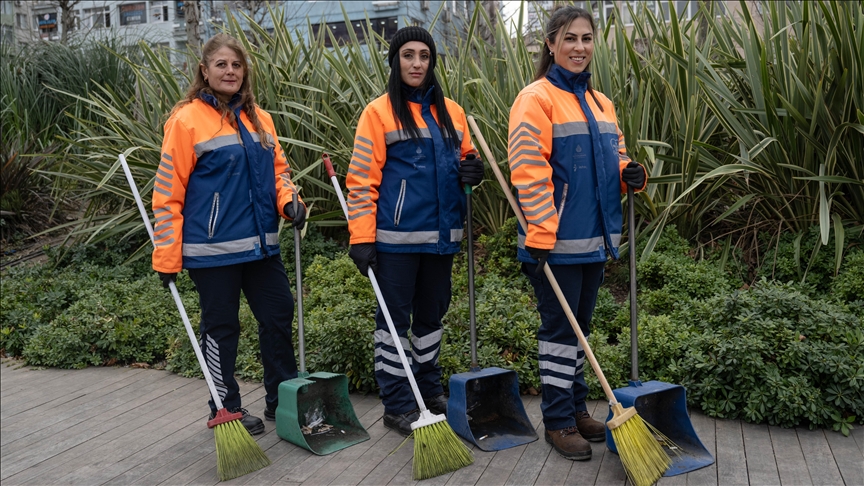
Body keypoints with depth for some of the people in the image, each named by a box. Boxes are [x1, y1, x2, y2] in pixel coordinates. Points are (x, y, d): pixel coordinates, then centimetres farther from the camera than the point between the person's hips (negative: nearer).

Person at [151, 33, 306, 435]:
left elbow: (277, 169, 17)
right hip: (213, 248, -6)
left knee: (278, 317, 11)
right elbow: (168, 192, -9)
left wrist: (289, 201, -5)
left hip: (261, 245, 6)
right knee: (221, 327, 7)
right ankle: (226, 409, 24)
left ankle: (283, 400, 28)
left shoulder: (259, 119, 9)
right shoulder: (187, 119, -8)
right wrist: (167, 257, -10)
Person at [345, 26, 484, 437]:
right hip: (398, 236, -5)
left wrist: (471, 172, -2)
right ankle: (397, 405, 14)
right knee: (395, 318, 2)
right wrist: (362, 238, -14)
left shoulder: (451, 112, 11)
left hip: (442, 234, 6)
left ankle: (430, 390, 33)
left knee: (432, 314, 17)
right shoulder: (379, 112, -5)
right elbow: (362, 179, -8)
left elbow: (463, 157, 23)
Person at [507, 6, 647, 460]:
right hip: (558, 243, -7)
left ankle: (577, 409, 30)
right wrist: (540, 238, -22)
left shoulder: (600, 103, 14)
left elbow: (612, 159, 22)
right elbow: (530, 175, -18)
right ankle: (558, 421, 16)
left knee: (579, 327, 16)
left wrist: (630, 173, -2)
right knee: (558, 329, 2)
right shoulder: (536, 99, -10)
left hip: (594, 239, 8)